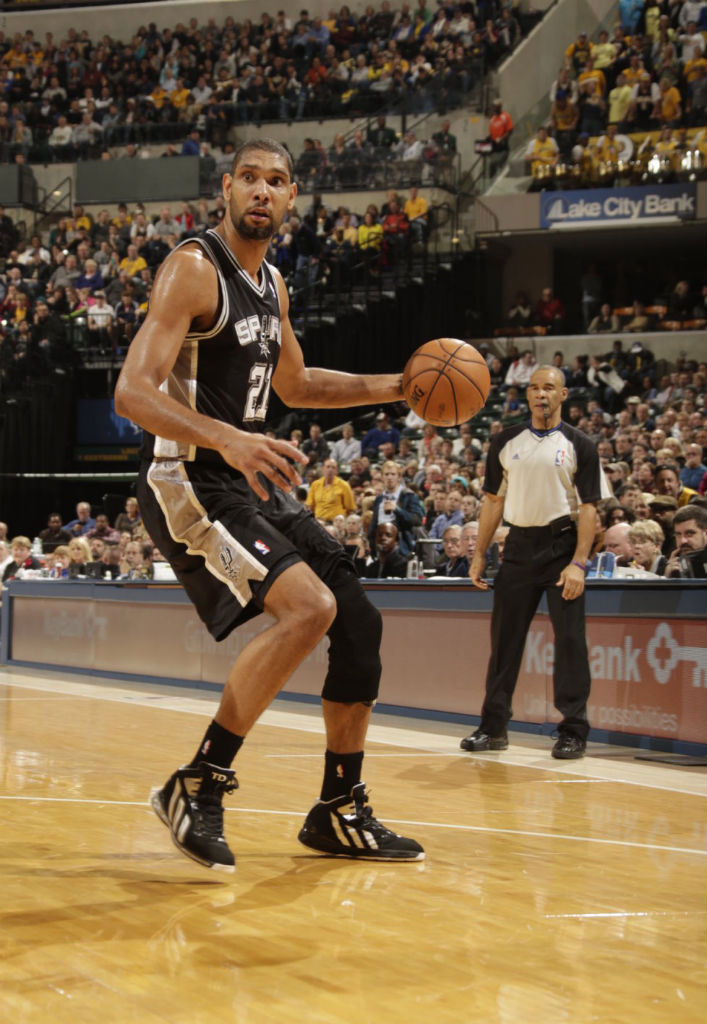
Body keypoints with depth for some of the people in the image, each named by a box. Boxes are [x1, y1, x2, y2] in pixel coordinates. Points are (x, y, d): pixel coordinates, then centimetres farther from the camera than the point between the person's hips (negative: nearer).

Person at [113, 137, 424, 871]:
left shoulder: (270, 283, 14)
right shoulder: (194, 268, -13)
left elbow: (294, 385, 30)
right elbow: (132, 392, -24)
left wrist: (397, 387, 21)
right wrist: (226, 438, -40)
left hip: (255, 482, 9)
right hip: (189, 484, -9)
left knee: (359, 623, 8)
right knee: (309, 606, -27)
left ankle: (340, 812, 20)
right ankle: (197, 784, -15)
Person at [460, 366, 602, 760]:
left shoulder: (579, 445, -2)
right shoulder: (506, 442, 8)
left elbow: (589, 508, -6)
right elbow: (494, 500, 12)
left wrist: (578, 563, -16)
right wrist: (480, 554, 6)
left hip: (562, 545, -3)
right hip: (520, 545, 3)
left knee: (570, 640, -4)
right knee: (504, 637, 5)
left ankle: (574, 731, 2)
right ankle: (494, 727, 14)